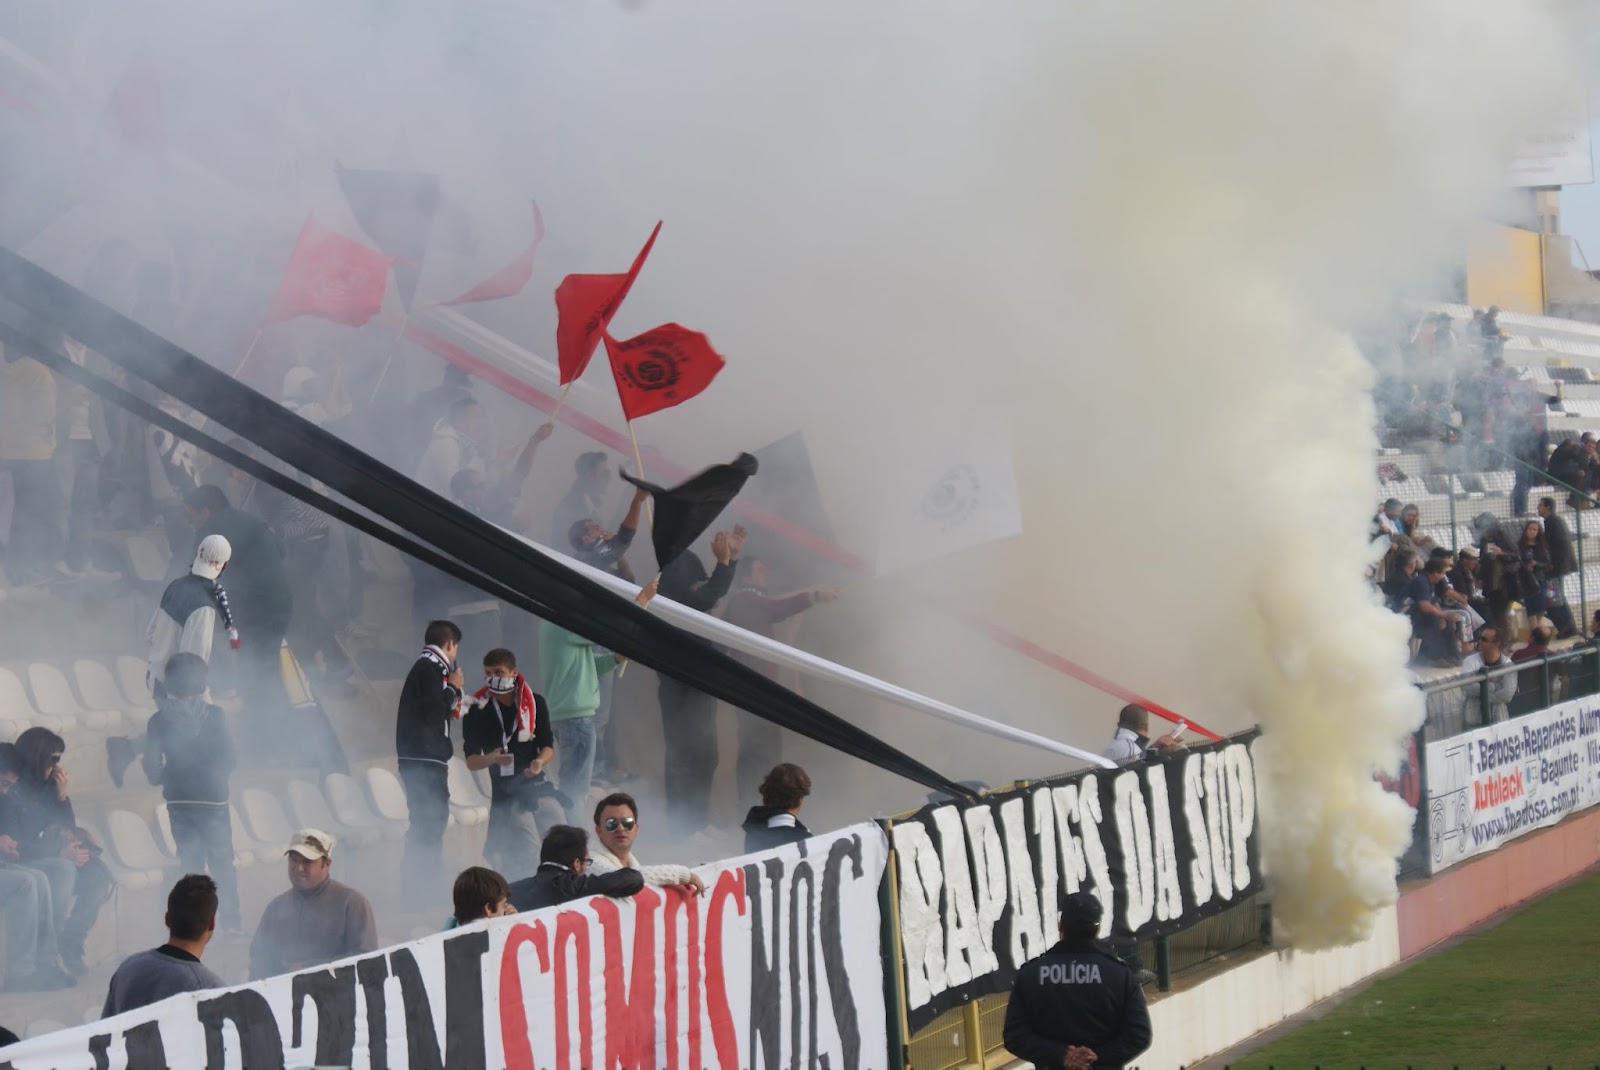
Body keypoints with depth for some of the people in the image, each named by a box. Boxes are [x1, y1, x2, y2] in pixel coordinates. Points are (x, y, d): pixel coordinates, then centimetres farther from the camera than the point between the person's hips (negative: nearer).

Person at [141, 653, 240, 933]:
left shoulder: (159, 720, -5)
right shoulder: (213, 715, -8)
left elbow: (152, 767, -4)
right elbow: (229, 759, -5)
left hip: (178, 799, 2)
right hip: (212, 799, -2)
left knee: (191, 866, 10)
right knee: (222, 863, 9)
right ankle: (231, 924, 6)